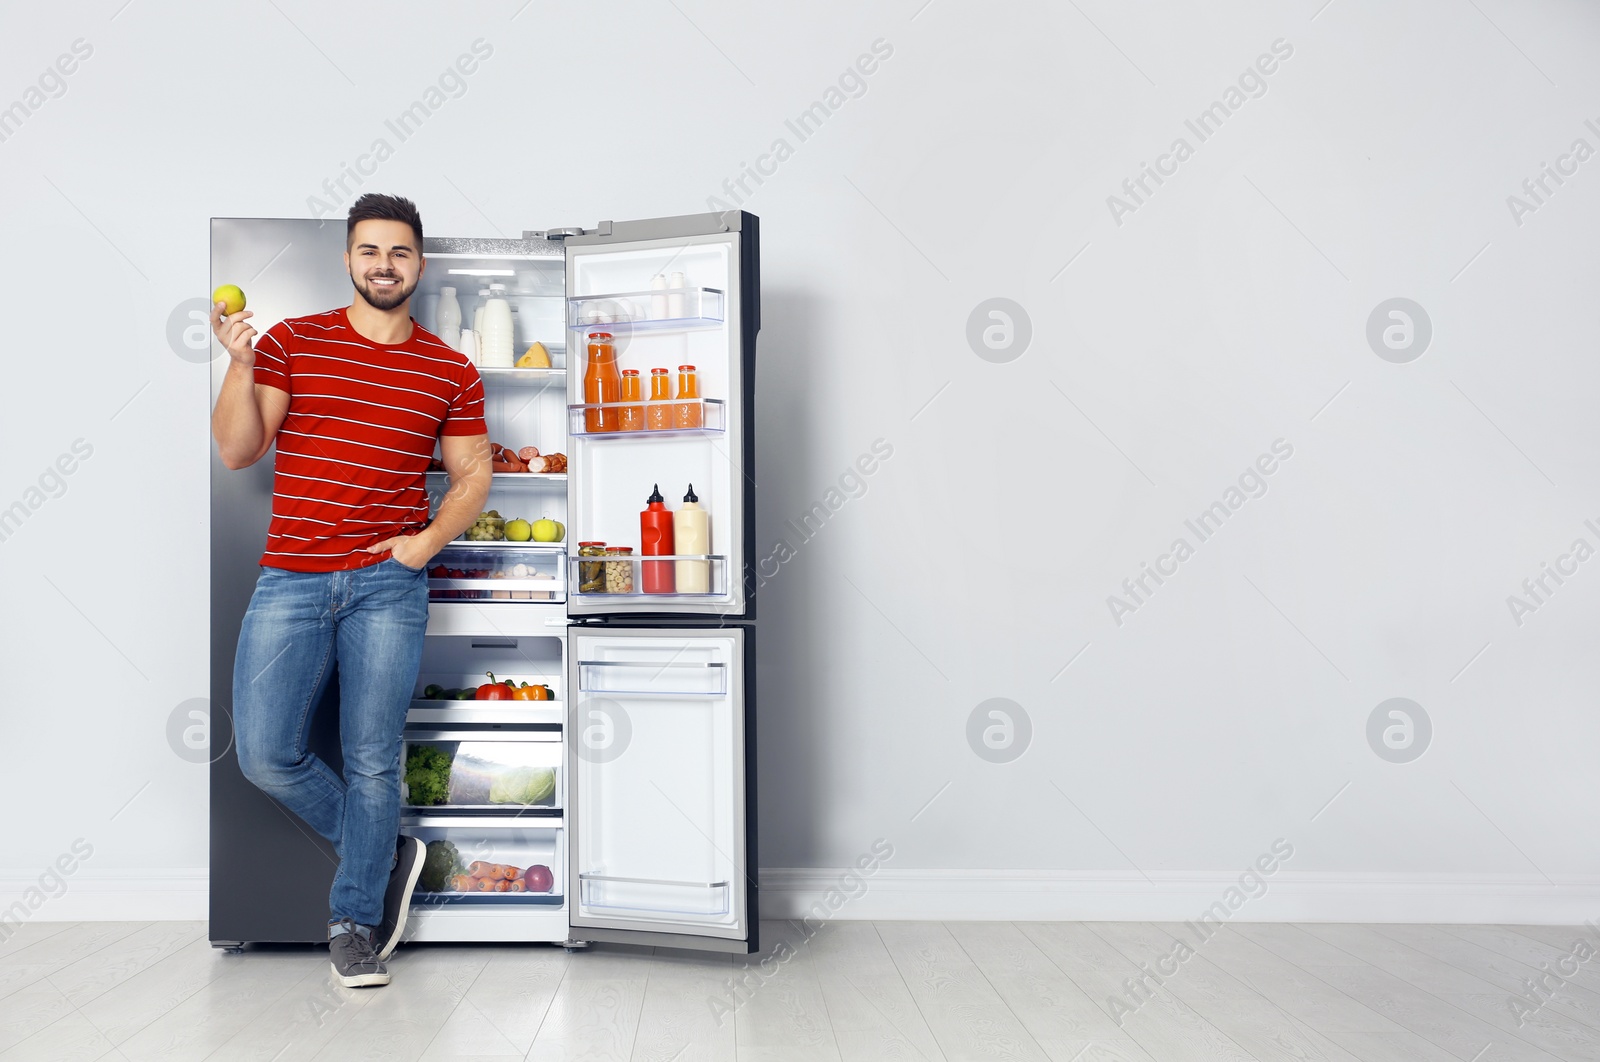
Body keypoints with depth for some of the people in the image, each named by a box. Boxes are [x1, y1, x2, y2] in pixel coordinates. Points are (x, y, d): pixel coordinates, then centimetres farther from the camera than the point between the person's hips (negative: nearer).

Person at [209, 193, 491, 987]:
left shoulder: (451, 371, 7)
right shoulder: (291, 341, 6)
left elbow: (473, 475, 11)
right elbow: (237, 452, 1)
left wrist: (428, 540, -5)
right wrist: (239, 364, -14)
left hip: (388, 583, -1)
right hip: (289, 579, 1)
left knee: (371, 759, 1)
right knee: (265, 755, -2)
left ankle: (354, 922, 20)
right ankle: (387, 853, 22)